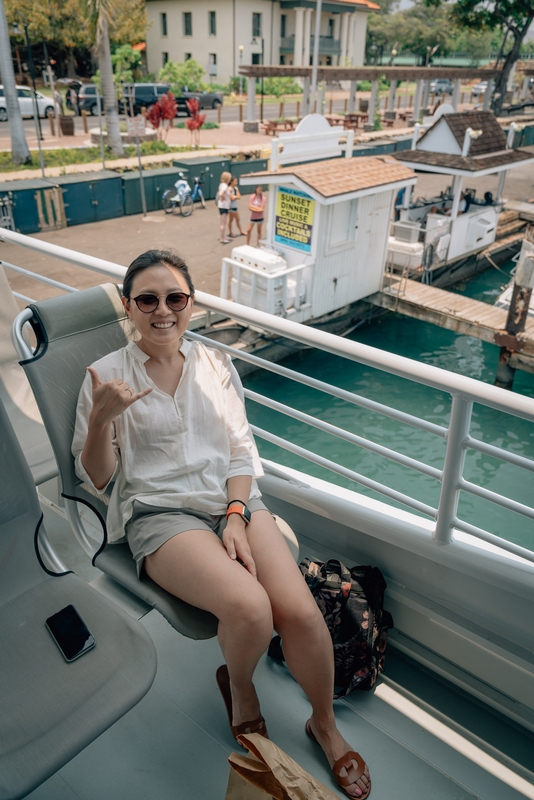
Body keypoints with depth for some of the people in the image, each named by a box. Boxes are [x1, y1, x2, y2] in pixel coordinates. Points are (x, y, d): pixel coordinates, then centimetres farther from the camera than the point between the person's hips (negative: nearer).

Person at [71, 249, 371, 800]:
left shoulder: (216, 364, 10)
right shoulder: (107, 374, 1)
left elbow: (242, 450, 8)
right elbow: (94, 477, 2)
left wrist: (235, 516, -8)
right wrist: (102, 418, -17)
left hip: (234, 500, 4)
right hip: (161, 512, -3)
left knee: (302, 612, -17)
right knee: (251, 608, -27)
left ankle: (325, 725, 15)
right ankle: (238, 685, 11)